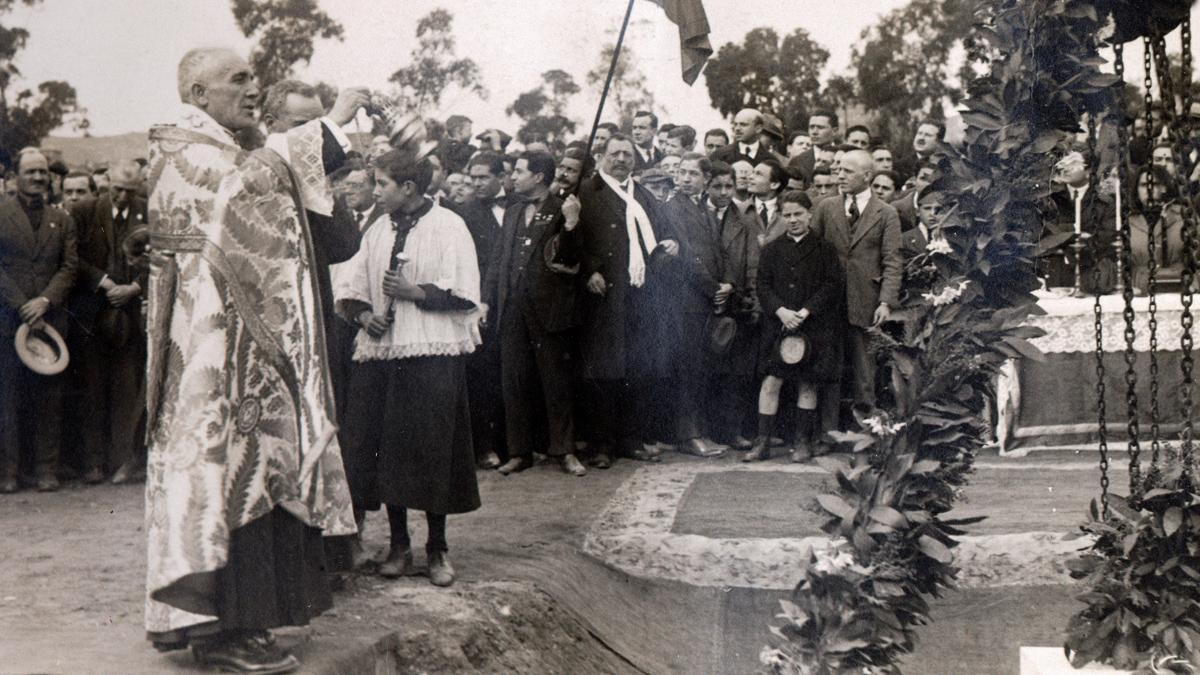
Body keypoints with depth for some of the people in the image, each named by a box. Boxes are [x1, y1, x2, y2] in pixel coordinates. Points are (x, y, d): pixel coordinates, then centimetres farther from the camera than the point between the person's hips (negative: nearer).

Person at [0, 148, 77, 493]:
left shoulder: (61, 220, 14)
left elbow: (69, 266, 6)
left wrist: (44, 301, -9)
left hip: (50, 319, 2)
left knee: (48, 397, 3)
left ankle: (46, 468, 9)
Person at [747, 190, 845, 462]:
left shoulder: (824, 249, 3)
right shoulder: (772, 250, 9)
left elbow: (833, 285, -3)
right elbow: (763, 286, 4)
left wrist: (805, 311, -13)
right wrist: (781, 311, -13)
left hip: (813, 326, -1)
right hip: (778, 325, 1)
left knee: (808, 384, 4)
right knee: (771, 382, -5)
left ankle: (802, 441, 14)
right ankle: (762, 442, -2)